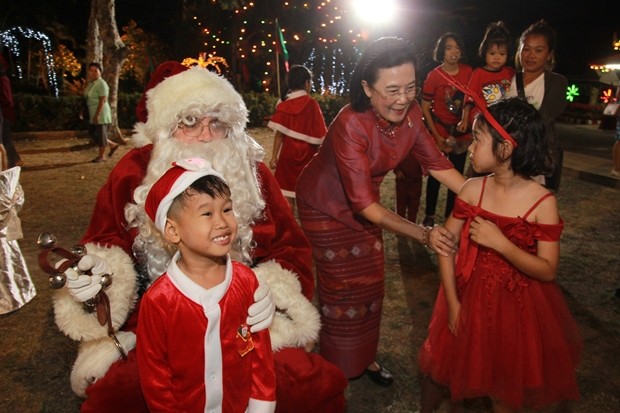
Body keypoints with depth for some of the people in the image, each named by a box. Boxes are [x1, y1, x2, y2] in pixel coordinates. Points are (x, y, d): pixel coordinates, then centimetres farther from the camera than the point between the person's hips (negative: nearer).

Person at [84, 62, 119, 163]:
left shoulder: (101, 84, -14)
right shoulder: (91, 83, 12)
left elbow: (102, 100, -19)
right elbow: (88, 99, 16)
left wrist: (97, 115, -22)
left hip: (100, 113, -9)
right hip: (93, 113, 9)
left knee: (100, 134, 0)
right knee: (92, 133, 13)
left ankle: (101, 156, 13)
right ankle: (113, 145, 25)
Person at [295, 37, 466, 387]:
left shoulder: (409, 111, -17)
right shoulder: (350, 125, -35)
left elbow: (436, 162, -11)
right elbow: (365, 204, -36)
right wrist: (425, 234, -41)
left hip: (365, 203, 6)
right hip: (327, 206, -5)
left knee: (370, 283, 14)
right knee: (342, 288, 7)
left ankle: (365, 356, 37)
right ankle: (339, 368, 31)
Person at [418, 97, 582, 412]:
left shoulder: (542, 202, -17)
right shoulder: (472, 189, -10)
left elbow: (548, 271, -14)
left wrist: (500, 243, -28)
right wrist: (453, 303, -10)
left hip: (516, 307, -2)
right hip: (469, 298, 3)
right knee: (441, 367, 17)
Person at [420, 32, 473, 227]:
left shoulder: (468, 72, -3)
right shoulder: (434, 76, -12)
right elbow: (425, 108, -9)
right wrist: (437, 136, -11)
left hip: (461, 132, 3)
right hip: (440, 132, -3)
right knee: (435, 175, 7)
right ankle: (429, 215, 22)